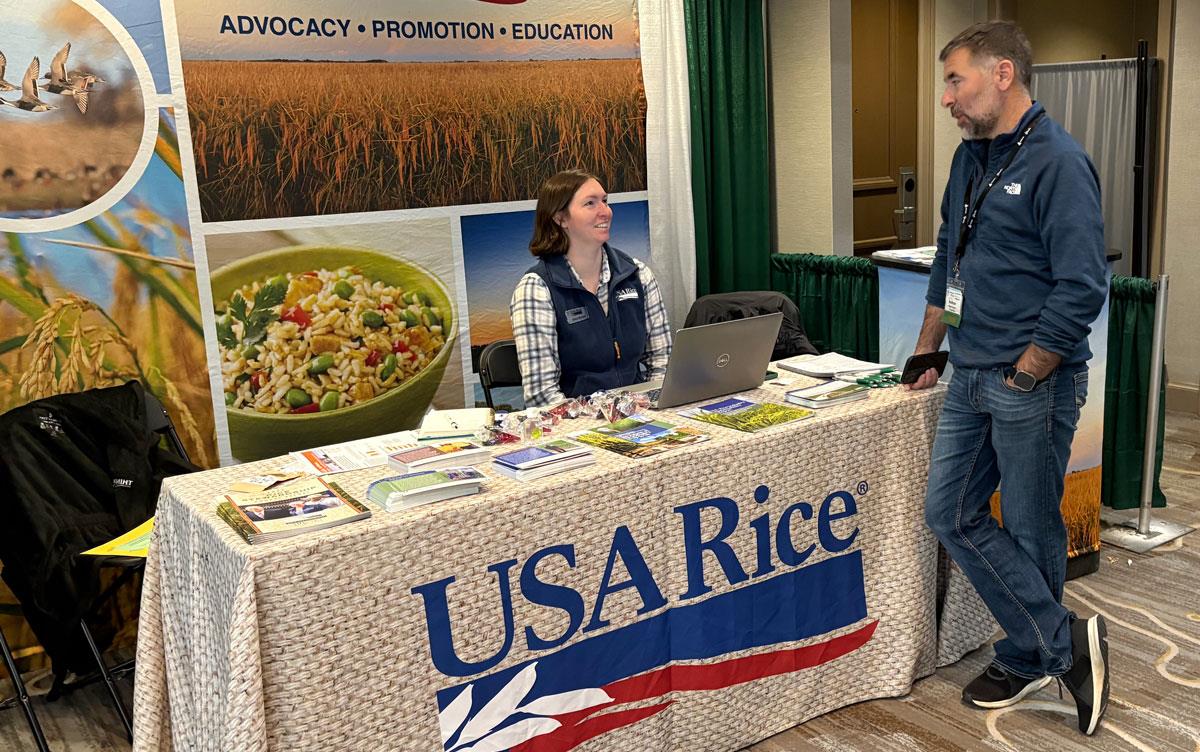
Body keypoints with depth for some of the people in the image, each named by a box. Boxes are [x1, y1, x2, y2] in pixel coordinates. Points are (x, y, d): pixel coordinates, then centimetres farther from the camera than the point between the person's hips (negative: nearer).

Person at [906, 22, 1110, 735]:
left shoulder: (1058, 162, -14)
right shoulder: (971, 158, 12)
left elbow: (1082, 288, -19)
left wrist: (1022, 378, -15)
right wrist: (926, 353, 20)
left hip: (1033, 382, -8)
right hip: (971, 378, 9)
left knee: (1030, 530, 5)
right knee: (951, 513, 8)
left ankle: (1027, 659, 23)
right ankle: (1064, 641, 18)